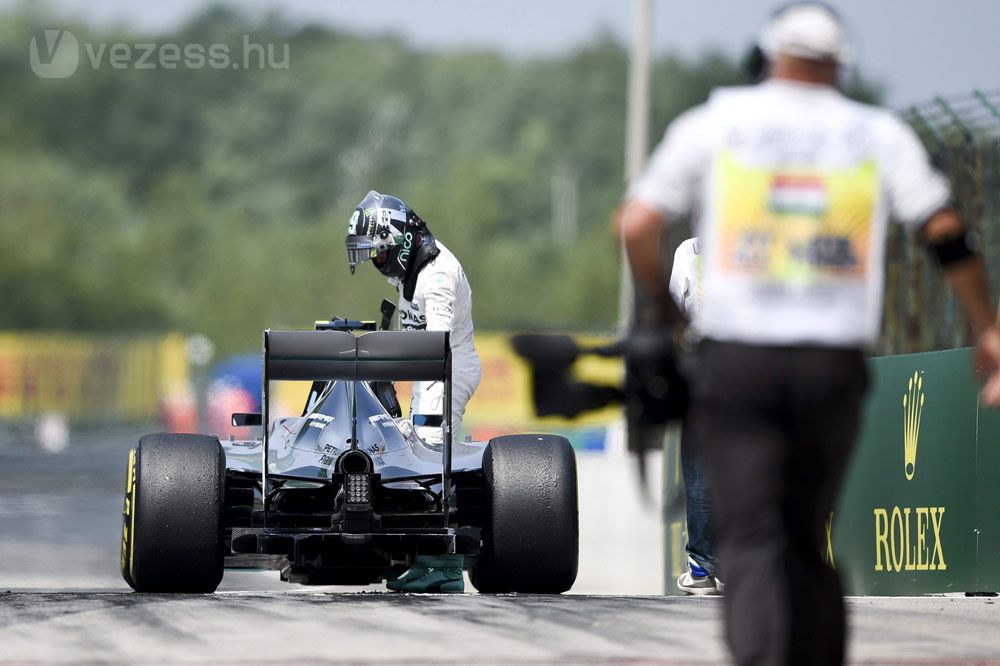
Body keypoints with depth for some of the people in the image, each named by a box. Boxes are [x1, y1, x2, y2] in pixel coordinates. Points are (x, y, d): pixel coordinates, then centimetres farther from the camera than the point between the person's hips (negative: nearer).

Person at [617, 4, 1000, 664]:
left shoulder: (713, 122, 5)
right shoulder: (880, 134, 6)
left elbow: (637, 225, 2)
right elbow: (947, 234, 0)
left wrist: (663, 301, 19)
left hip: (735, 361, -1)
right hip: (834, 366, 2)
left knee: (753, 539, -7)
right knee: (807, 540, 15)